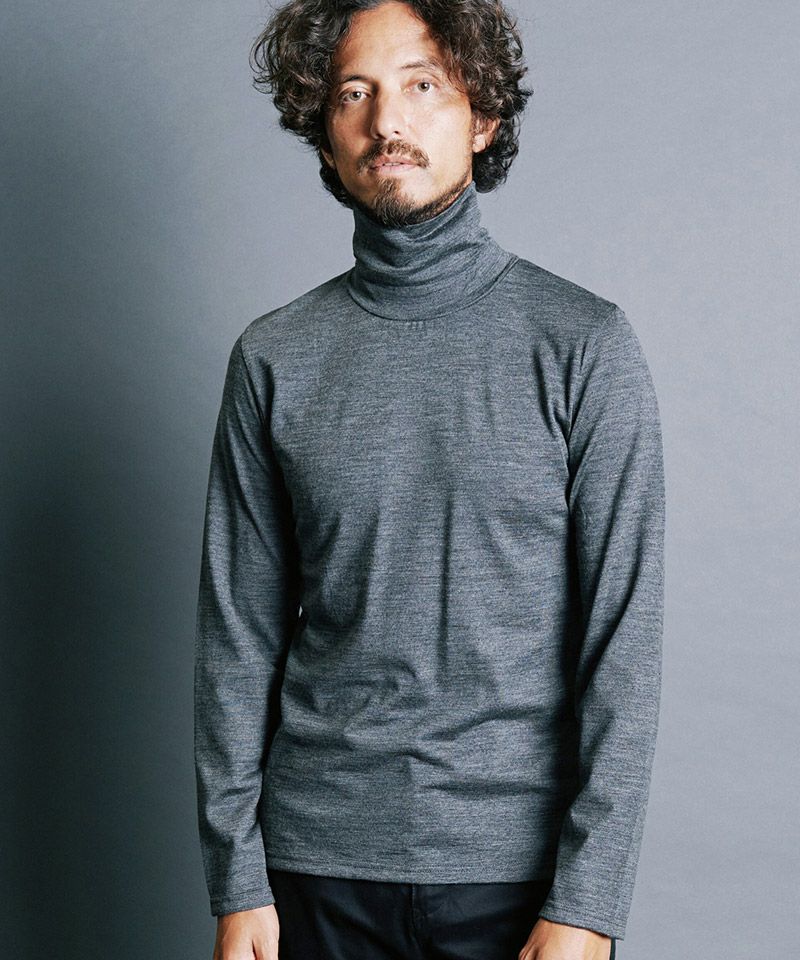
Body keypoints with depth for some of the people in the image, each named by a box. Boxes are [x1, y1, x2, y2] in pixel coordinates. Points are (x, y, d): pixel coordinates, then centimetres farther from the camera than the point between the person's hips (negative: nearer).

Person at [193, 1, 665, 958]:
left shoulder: (585, 343, -5)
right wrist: (237, 880, 1)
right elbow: (238, 636, 4)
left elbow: (623, 634, -7)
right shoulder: (274, 358, 2)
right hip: (321, 859, 2)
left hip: (522, 861, -2)